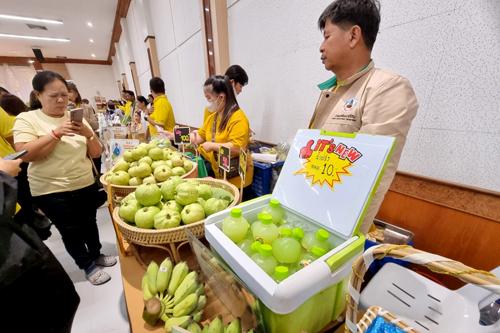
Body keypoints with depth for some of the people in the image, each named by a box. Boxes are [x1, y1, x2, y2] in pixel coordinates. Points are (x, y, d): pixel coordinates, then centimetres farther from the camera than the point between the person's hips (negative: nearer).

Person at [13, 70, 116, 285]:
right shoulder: (27, 119, -5)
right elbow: (25, 154, -18)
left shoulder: (77, 118, 4)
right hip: (51, 191, -3)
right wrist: (56, 133, -24)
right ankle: (88, 266, 27)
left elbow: (96, 153, 1)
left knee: (89, 224, 17)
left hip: (86, 185, 3)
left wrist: (88, 134, -17)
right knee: (71, 231, 8)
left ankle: (96, 255, 38)